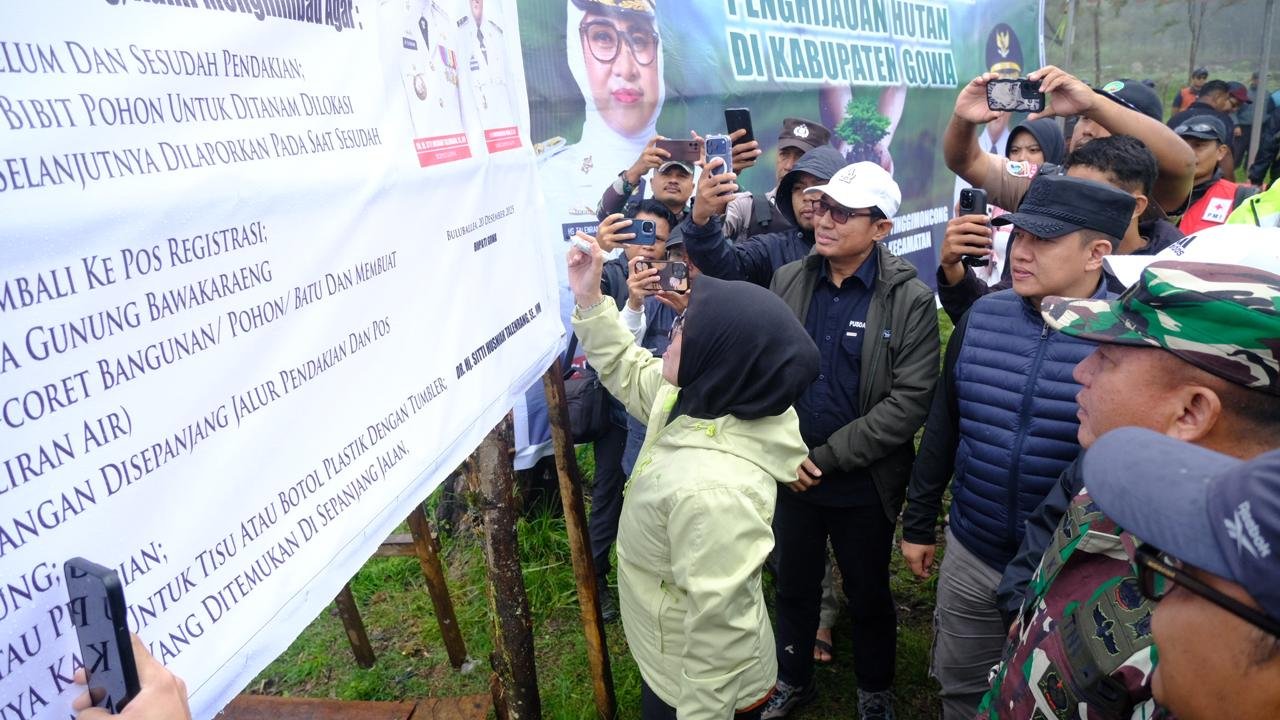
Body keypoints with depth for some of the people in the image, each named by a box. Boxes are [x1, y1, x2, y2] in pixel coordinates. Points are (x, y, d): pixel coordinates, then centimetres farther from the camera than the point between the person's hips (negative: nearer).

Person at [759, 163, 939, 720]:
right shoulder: (788, 281, -1)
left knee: (868, 595, 17)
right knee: (793, 586, 20)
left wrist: (826, 457, -17)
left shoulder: (911, 300, -13)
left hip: (864, 483, -3)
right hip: (792, 474, 3)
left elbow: (909, 403, -18)